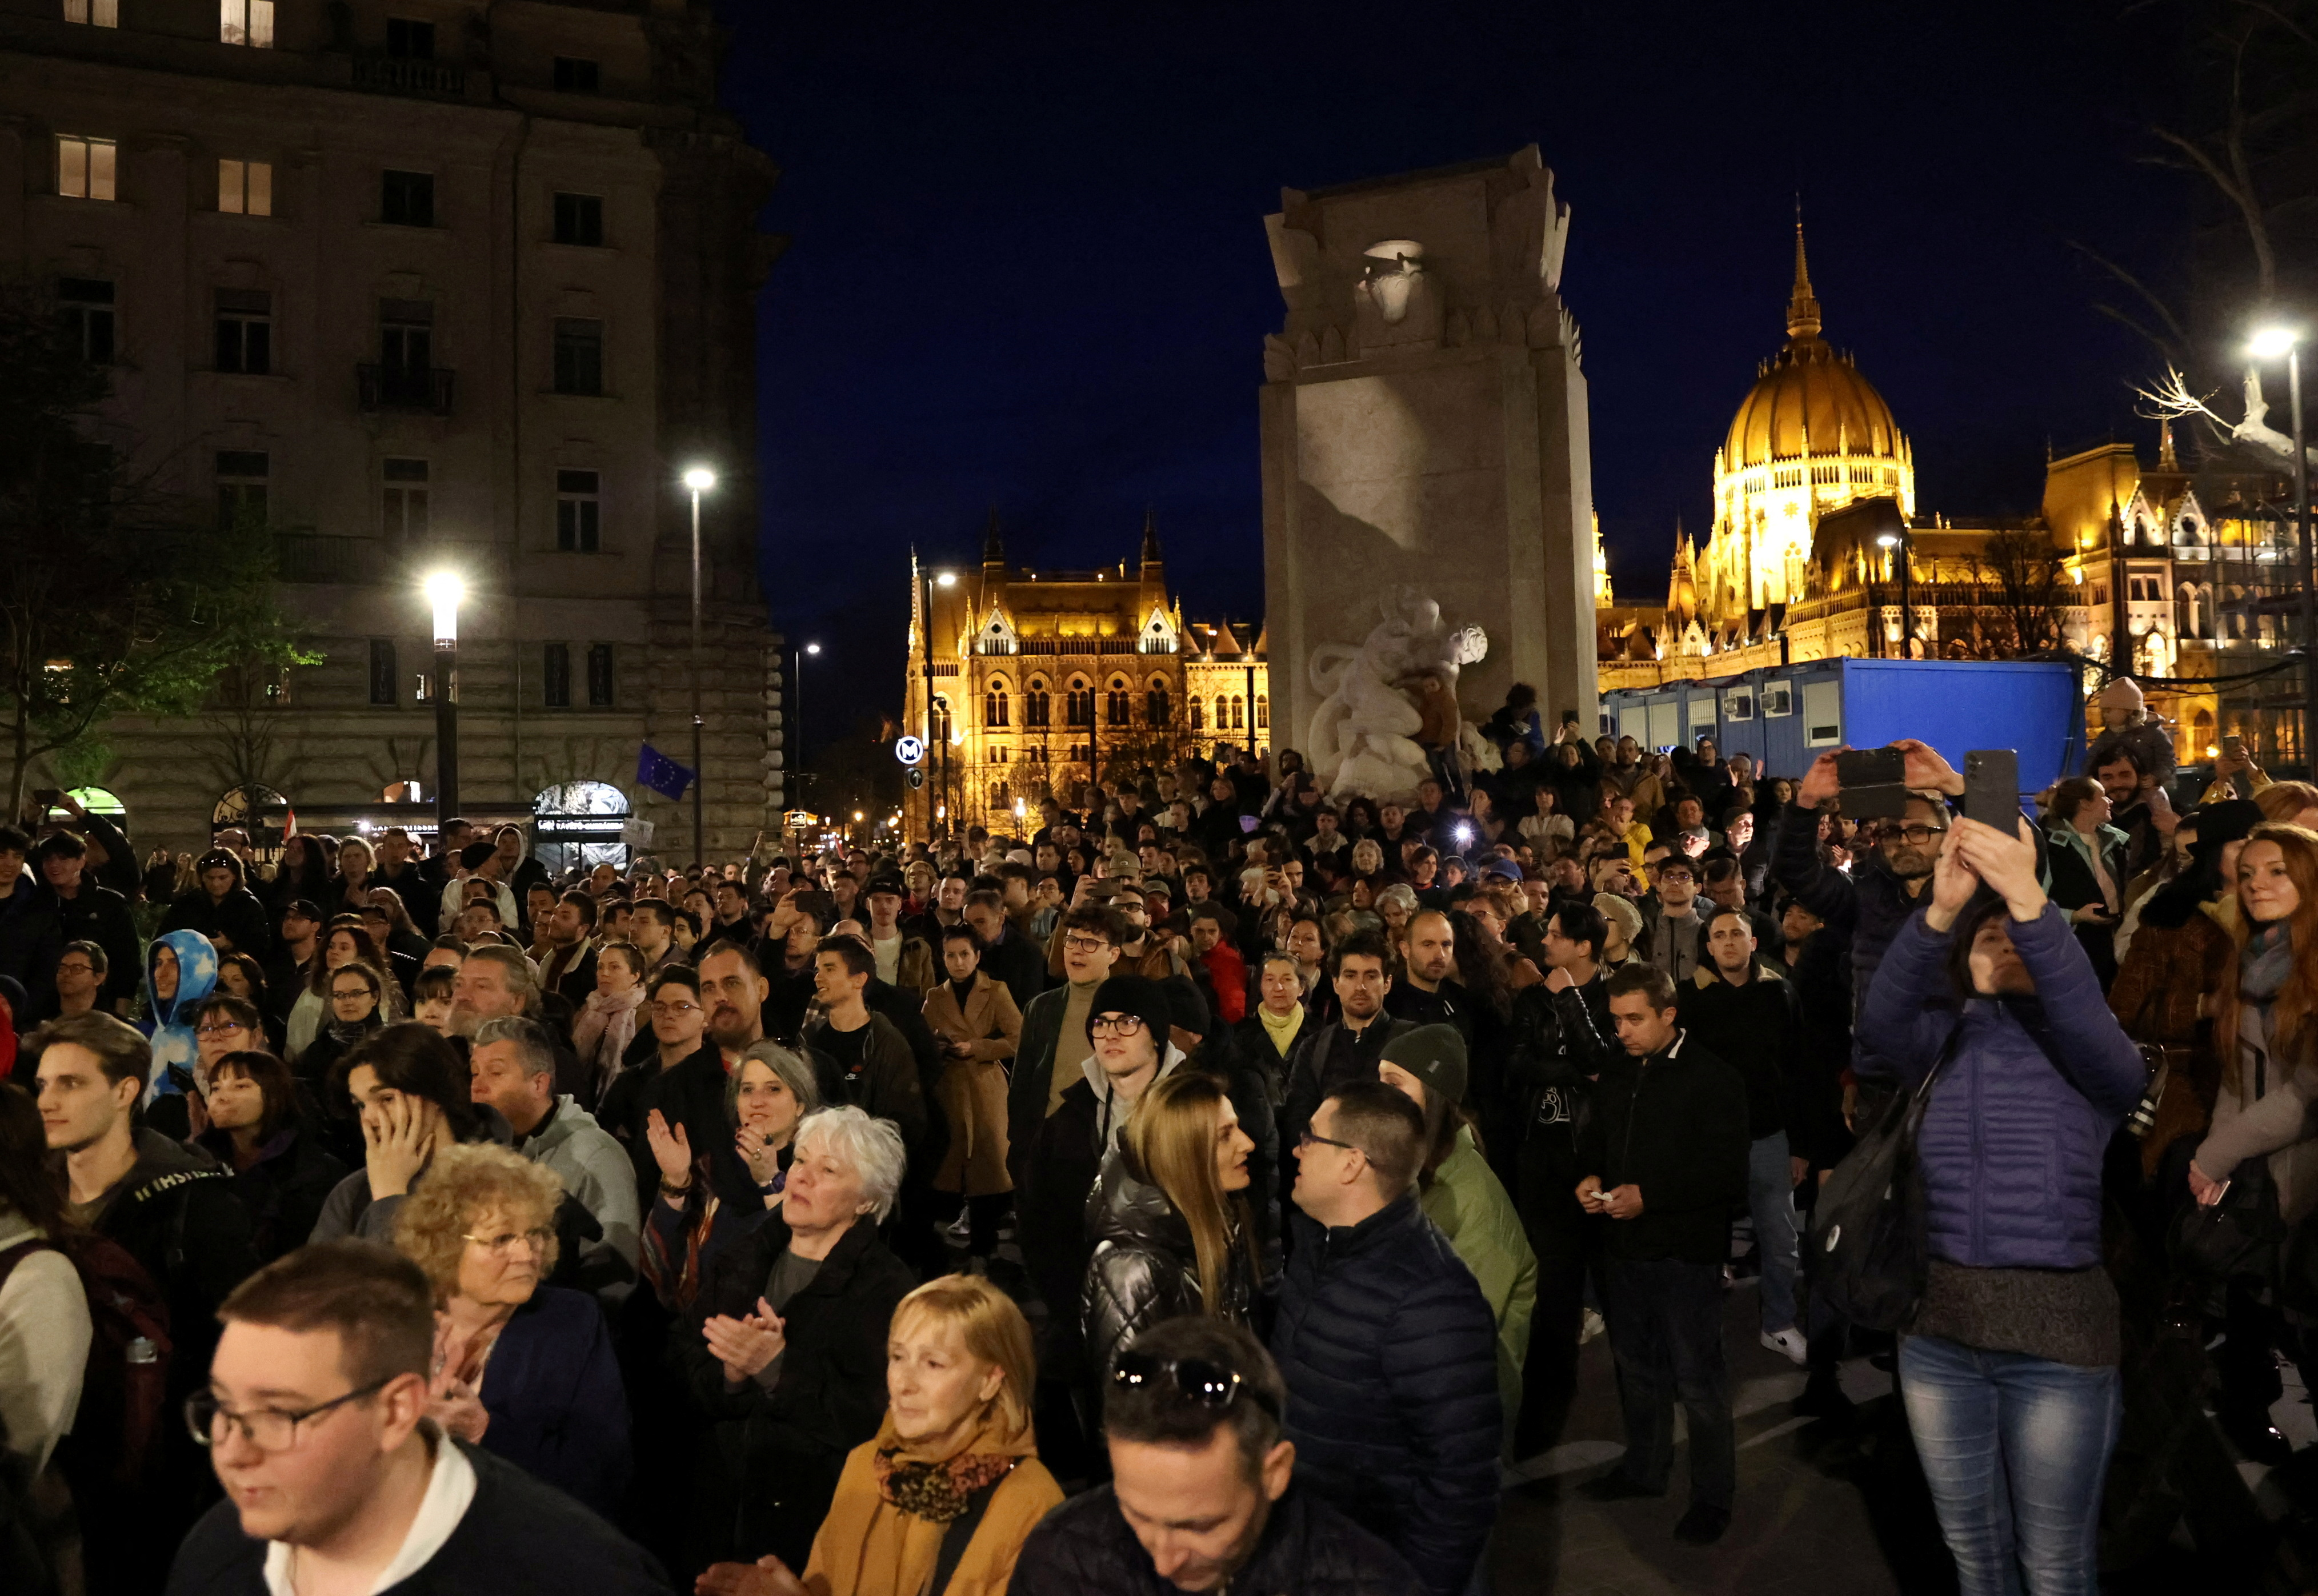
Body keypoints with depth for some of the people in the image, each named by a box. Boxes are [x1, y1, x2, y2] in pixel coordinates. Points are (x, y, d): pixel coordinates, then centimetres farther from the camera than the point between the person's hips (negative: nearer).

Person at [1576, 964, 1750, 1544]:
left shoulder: (1713, 1079, -13)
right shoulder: (1616, 1074, 8)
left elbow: (1730, 1174, -17)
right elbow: (1595, 1138, 20)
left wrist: (1649, 1195, -22)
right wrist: (1590, 1176, -3)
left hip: (1687, 1251, -6)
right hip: (1624, 1245, 7)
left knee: (1697, 1377, 2)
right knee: (1636, 1365, 19)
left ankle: (1713, 1496, 18)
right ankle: (1644, 1467, 37)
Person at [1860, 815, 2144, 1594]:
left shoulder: (2092, 1062, -2)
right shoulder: (1943, 1043, 4)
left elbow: (2084, 1011, -26)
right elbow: (1882, 1013, -18)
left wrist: (2029, 900, -39)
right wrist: (1942, 909, -35)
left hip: (2057, 1330, -3)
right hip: (1939, 1326, 3)